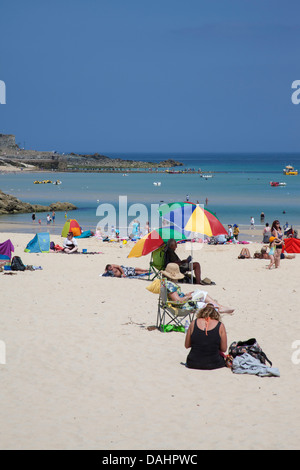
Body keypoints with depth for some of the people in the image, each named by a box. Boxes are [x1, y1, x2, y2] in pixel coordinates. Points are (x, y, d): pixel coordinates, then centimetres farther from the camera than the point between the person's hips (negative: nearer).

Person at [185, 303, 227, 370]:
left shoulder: (193, 323, -1)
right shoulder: (220, 326, -5)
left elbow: (187, 346, 7)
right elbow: (224, 349, 0)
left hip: (193, 364, 1)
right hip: (212, 365, -1)